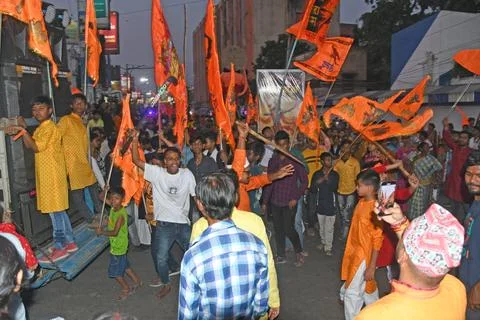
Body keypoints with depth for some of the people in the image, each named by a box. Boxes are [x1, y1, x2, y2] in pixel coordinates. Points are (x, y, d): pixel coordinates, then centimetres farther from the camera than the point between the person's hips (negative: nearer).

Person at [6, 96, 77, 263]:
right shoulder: (41, 128, 16)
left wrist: (23, 129, -18)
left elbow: (36, 147, -19)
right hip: (46, 175, 10)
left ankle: (59, 248, 3)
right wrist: (21, 131, 3)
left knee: (55, 211, -5)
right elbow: (29, 145, 14)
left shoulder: (50, 128, -14)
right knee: (58, 210, 14)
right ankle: (69, 242, 22)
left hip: (53, 175, -10)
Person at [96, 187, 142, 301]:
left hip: (118, 246, -8)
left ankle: (126, 289, 27)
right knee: (124, 265, 24)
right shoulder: (113, 207, -4)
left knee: (115, 271, 8)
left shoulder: (121, 214, -28)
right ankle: (137, 281, 40)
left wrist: (102, 232, -21)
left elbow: (115, 232, -30)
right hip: (116, 244, 8)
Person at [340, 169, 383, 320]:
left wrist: (371, 267, -19)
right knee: (367, 286, 25)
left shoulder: (374, 209, -25)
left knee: (352, 292, 1)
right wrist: (351, 251, 19)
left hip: (364, 256, -8)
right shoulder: (361, 202, 1)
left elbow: (377, 240, -21)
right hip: (355, 252, 8)